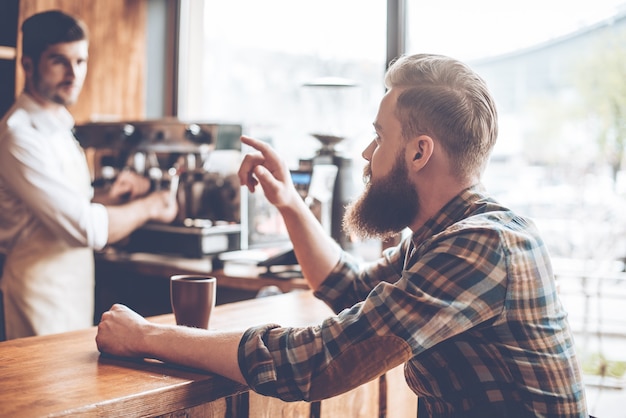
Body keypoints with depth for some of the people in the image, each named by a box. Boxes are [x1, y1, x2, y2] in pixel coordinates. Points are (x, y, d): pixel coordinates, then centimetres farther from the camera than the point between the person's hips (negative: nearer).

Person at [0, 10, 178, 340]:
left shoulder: (59, 129, 12)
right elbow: (86, 229, -23)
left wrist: (108, 200, 4)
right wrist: (148, 207, -8)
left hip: (74, 294, 9)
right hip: (41, 298, -9)